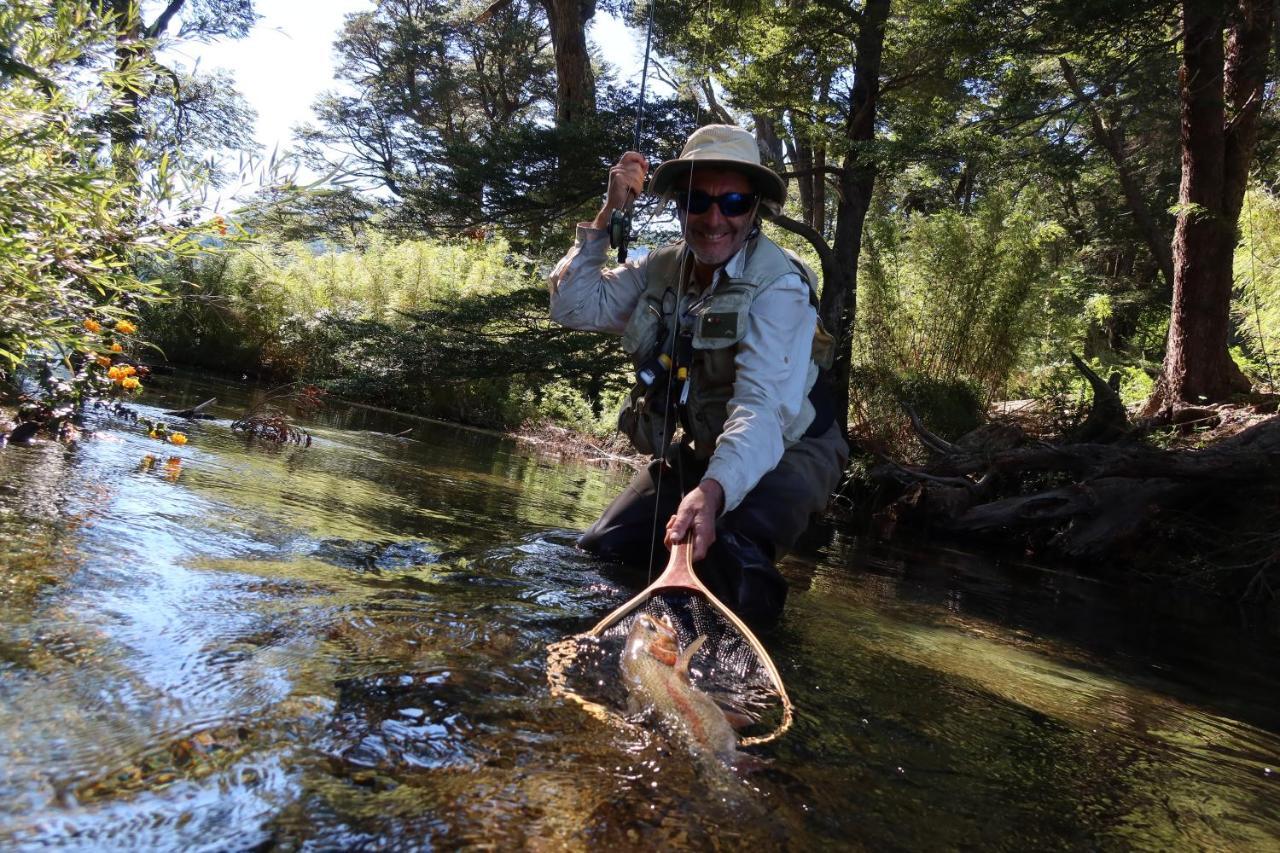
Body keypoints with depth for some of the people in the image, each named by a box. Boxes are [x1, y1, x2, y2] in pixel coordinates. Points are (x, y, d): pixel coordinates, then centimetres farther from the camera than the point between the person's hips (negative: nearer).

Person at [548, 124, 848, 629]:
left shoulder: (780, 286, -24)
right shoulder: (660, 271, -4)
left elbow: (762, 405, -37)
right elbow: (573, 306, -10)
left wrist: (713, 491, -54)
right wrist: (607, 215, -17)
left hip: (783, 451, -5)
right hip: (694, 453, 6)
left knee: (730, 569, -32)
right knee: (595, 558, -4)